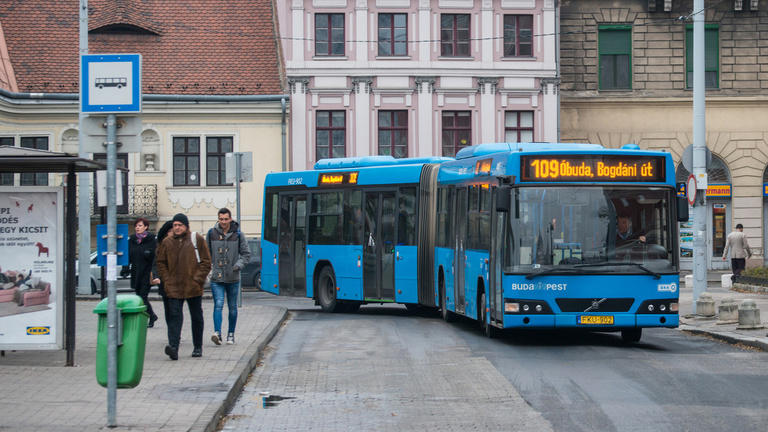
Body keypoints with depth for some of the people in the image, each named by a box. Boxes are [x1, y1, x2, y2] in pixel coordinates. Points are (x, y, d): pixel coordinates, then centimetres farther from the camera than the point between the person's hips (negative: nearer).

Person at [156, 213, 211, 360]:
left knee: (197, 317, 10)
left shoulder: (197, 239, 0)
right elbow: (161, 263, 13)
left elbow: (206, 262, 1)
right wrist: (167, 280, 0)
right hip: (174, 288, 1)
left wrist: (197, 279, -8)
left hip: (193, 287, -1)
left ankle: (198, 347, 24)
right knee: (174, 317, -11)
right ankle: (173, 347, -22)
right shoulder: (167, 242, 7)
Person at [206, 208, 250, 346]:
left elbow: (246, 254, 6)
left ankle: (231, 334, 19)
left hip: (233, 278, 1)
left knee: (232, 307, 8)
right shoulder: (212, 233, 3)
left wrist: (239, 264, -11)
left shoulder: (238, 234, 1)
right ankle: (217, 333, -25)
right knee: (218, 304, -16)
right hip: (216, 278, -1)